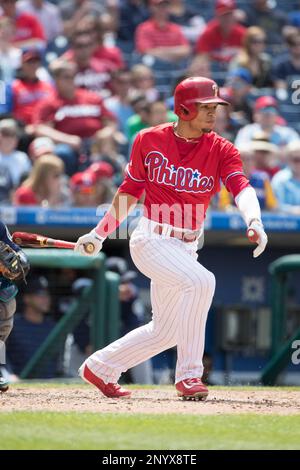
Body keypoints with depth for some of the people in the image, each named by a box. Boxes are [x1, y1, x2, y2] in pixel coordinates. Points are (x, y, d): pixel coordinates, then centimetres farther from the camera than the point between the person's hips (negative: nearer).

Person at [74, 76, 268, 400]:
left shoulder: (221, 150, -1)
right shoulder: (149, 141, -3)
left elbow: (241, 187, -18)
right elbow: (130, 191, 8)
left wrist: (254, 220, -39)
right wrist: (100, 234, 7)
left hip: (187, 248, 5)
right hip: (151, 239, -5)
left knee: (165, 331, 11)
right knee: (200, 280, -30)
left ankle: (100, 367, 33)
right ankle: (188, 375, -23)